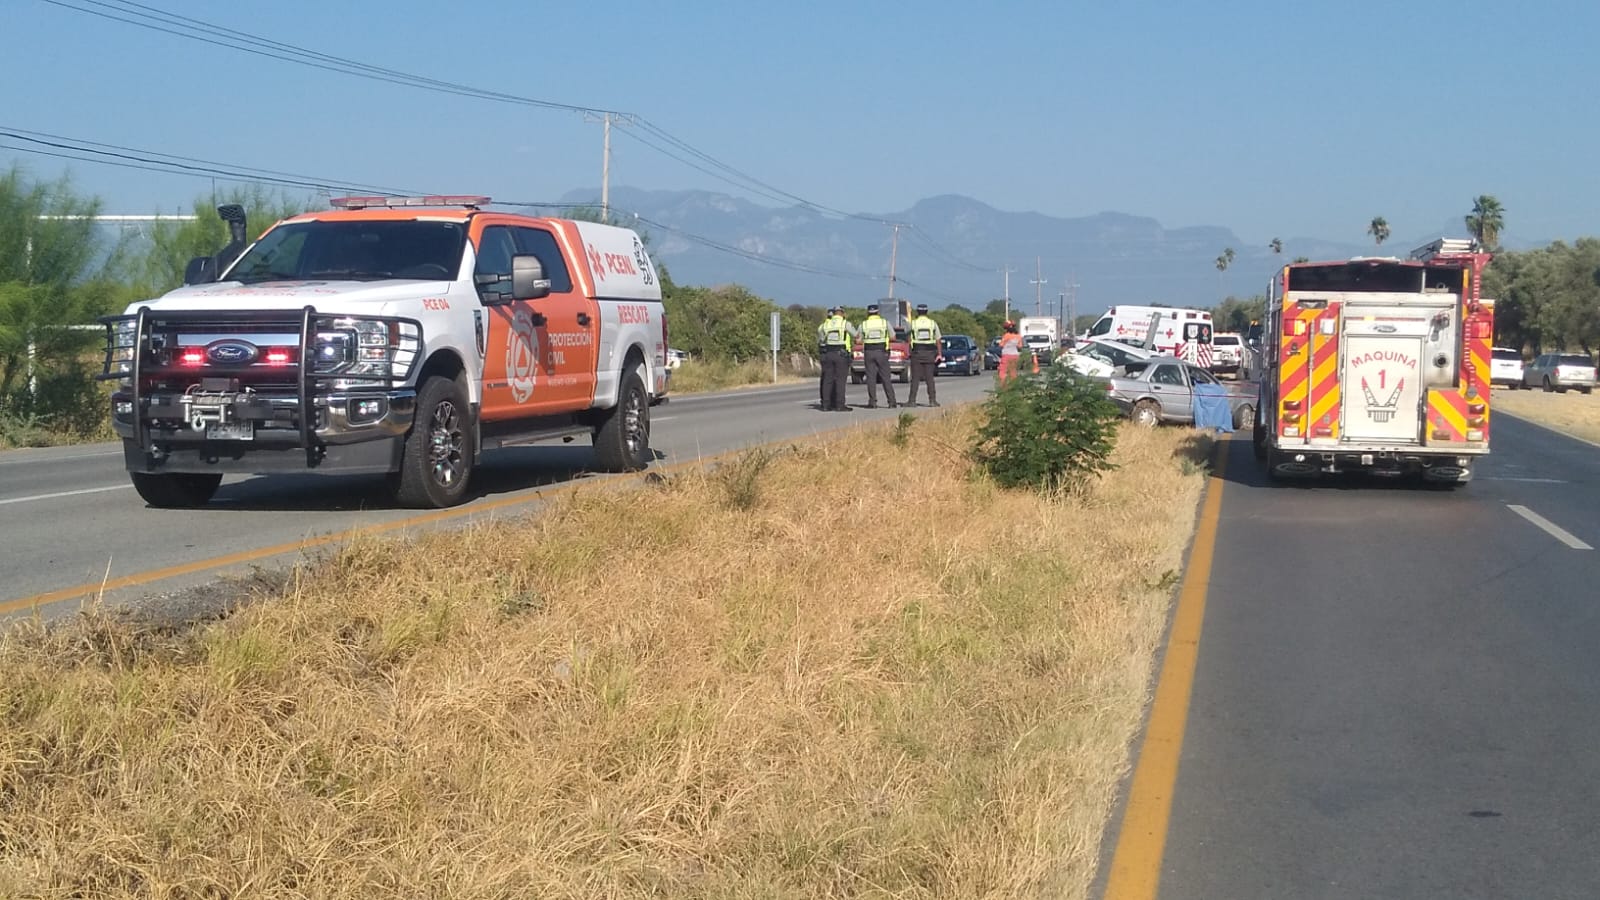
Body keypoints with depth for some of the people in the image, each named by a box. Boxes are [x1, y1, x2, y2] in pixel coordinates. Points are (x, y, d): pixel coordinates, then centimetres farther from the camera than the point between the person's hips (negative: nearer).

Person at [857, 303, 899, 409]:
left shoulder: (863, 324, 2)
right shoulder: (885, 322, 1)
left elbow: (859, 340, 5)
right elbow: (893, 336, 8)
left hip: (868, 352, 0)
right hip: (882, 352, 0)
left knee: (871, 377, 3)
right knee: (885, 377, 4)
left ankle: (872, 402, -3)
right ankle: (891, 402, 1)